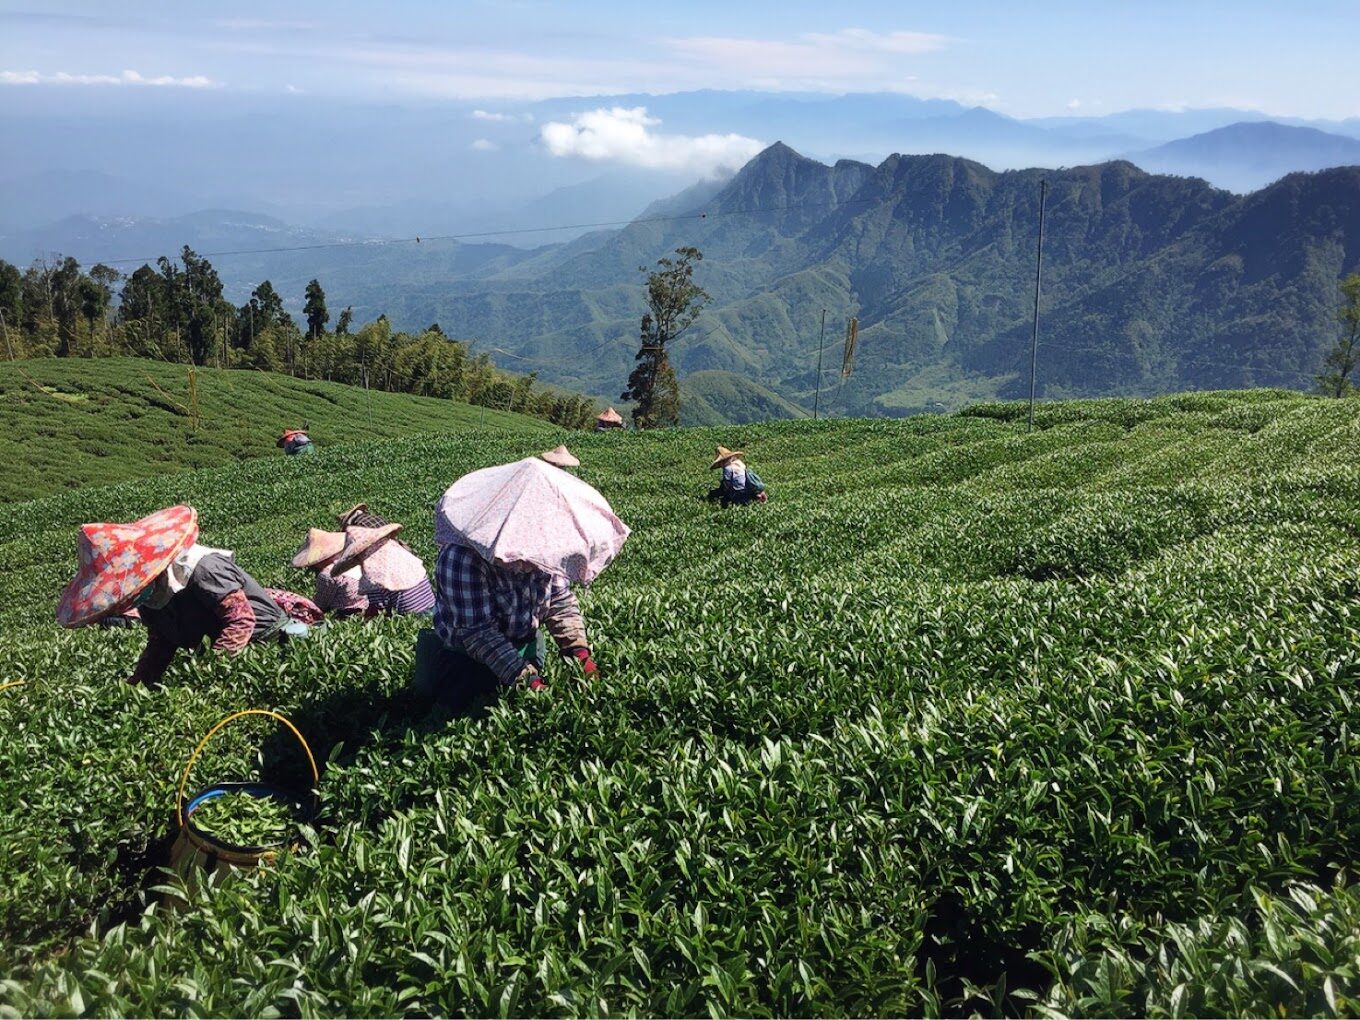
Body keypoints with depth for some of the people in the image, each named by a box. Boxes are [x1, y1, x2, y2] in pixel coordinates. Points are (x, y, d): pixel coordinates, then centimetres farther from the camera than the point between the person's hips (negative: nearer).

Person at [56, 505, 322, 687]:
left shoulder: (203, 569, -28)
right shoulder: (151, 598, 2)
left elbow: (241, 620, -29)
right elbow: (159, 645, 12)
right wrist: (134, 686, -1)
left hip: (269, 636, -8)